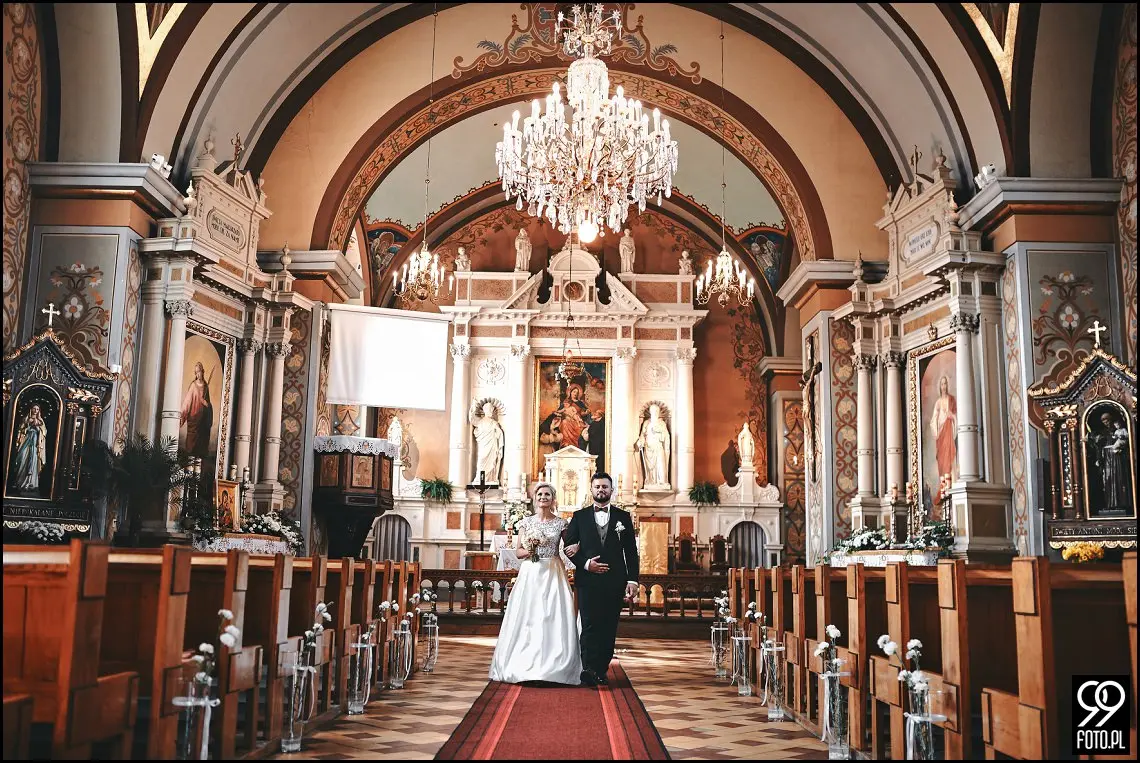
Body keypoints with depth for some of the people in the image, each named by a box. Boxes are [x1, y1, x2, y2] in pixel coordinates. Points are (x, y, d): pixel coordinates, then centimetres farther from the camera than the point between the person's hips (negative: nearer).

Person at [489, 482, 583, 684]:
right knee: (527, 618, -1)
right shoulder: (526, 522, 8)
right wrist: (527, 551, -11)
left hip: (553, 575, -1)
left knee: (554, 618, -5)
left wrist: (575, 547, -14)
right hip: (530, 574, 1)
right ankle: (524, 666, 8)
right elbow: (517, 552, 10)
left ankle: (551, 666, 1)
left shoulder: (561, 523, 5)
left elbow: (570, 547, 8)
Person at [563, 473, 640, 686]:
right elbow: (569, 547, 6)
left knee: (609, 628, 4)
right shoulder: (579, 516, 9)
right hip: (588, 580, -1)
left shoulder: (623, 517, 10)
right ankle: (589, 670, -14)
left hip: (615, 582, 1)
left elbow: (631, 552, 7)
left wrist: (632, 580, -1)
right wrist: (585, 564, -10)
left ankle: (601, 670, 12)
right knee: (590, 626, -10)